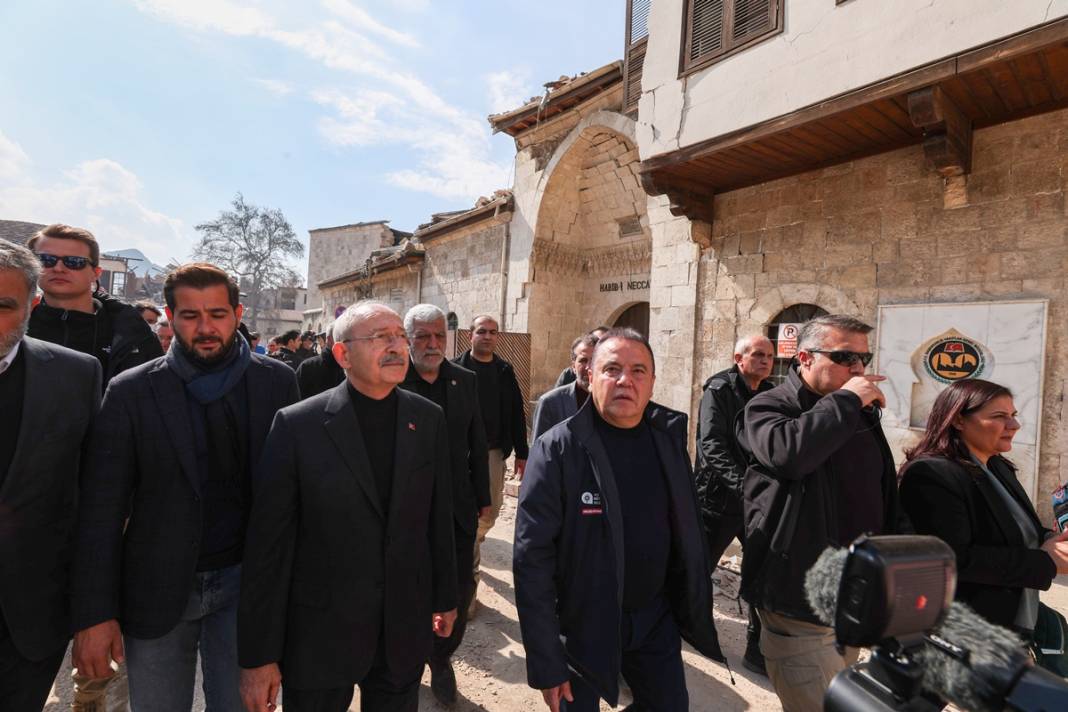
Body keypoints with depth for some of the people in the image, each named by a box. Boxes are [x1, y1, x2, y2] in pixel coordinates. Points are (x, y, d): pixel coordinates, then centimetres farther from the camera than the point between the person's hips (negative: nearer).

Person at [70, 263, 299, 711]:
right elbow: (101, 509, -4)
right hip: (156, 588, 1)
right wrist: (95, 613, -6)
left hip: (244, 580, 0)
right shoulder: (131, 392, -5)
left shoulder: (277, 382, -5)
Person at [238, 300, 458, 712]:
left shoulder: (429, 420, -4)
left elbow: (439, 516, 2)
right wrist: (258, 655, -8)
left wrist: (445, 596, 10)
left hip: (406, 630, 3)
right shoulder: (297, 425, -13)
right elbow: (269, 543, -11)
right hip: (319, 635, -2)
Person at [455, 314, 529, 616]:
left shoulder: (505, 371, 7)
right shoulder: (456, 369, -4)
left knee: (490, 511, 12)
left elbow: (516, 414, 9)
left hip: (494, 452, 4)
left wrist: (521, 454, 7)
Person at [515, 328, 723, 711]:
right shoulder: (558, 448, -18)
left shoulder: (668, 439, -4)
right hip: (580, 626, -4)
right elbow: (532, 558, -18)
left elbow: (687, 534, 5)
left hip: (655, 619, 4)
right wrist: (546, 662, -16)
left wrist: (694, 610, 7)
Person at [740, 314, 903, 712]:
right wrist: (846, 399, -22)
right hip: (799, 602, -7)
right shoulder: (769, 407, -10)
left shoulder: (863, 416, 12)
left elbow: (885, 499, 21)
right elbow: (787, 451, -34)